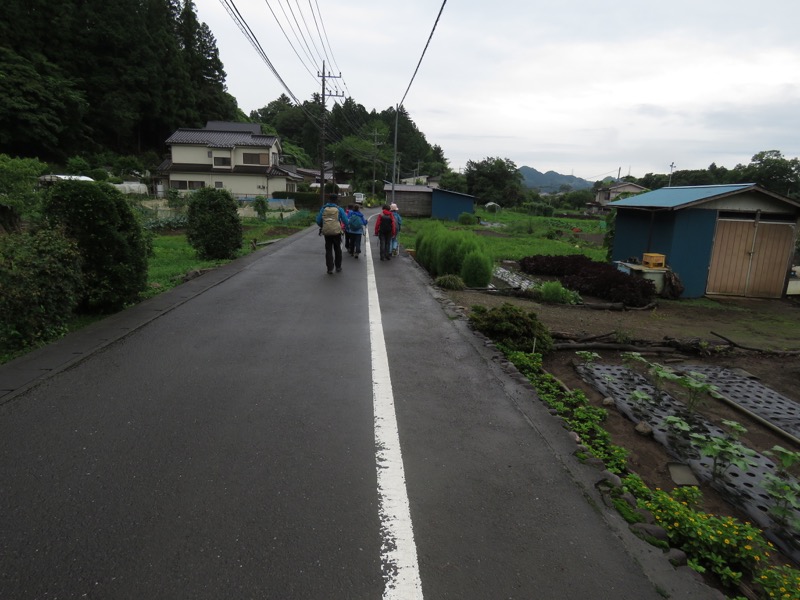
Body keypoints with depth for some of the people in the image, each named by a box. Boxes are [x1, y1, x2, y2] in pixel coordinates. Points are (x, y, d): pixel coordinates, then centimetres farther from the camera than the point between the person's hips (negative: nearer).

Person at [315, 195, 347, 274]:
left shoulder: (323, 209, 3)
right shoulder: (339, 209, -3)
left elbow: (318, 221, 2)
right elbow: (345, 221, -5)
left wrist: (322, 227, 21)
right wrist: (344, 226, 17)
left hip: (326, 232, 1)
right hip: (337, 232, -1)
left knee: (328, 250, 8)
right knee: (337, 249, 15)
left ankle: (330, 269, 2)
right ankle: (338, 267, 21)